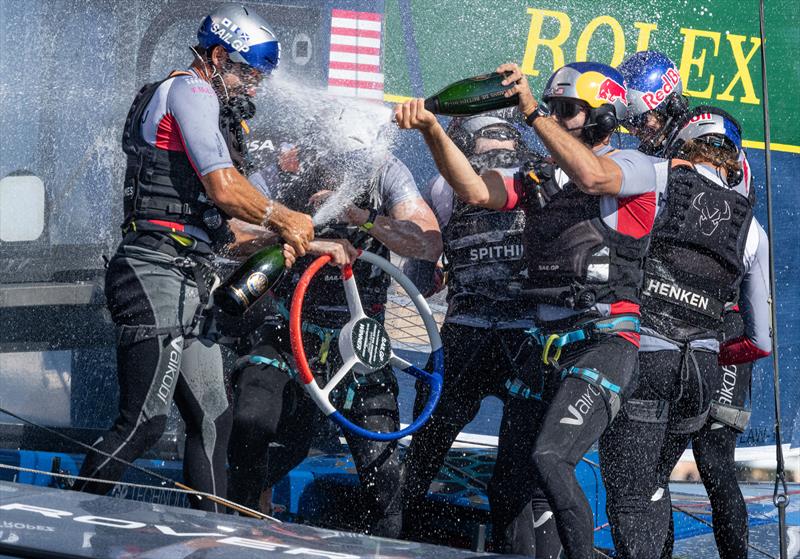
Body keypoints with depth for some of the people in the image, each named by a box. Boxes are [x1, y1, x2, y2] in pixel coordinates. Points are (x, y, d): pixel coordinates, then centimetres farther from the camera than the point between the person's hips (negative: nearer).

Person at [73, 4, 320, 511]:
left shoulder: (206, 105, 27)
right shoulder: (190, 90, -5)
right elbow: (224, 187, -16)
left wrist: (272, 238, 13)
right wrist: (283, 218, -1)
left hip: (188, 284, 11)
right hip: (158, 274, -11)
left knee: (213, 422, 9)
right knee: (145, 423, -13)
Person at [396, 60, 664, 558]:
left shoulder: (636, 167, 0)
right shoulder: (539, 179, 17)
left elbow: (591, 176, -22)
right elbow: (476, 190, 1)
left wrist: (532, 109, -21)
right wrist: (433, 130, -11)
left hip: (603, 343, -7)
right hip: (545, 346, 7)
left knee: (549, 459, -26)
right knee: (507, 488, 9)